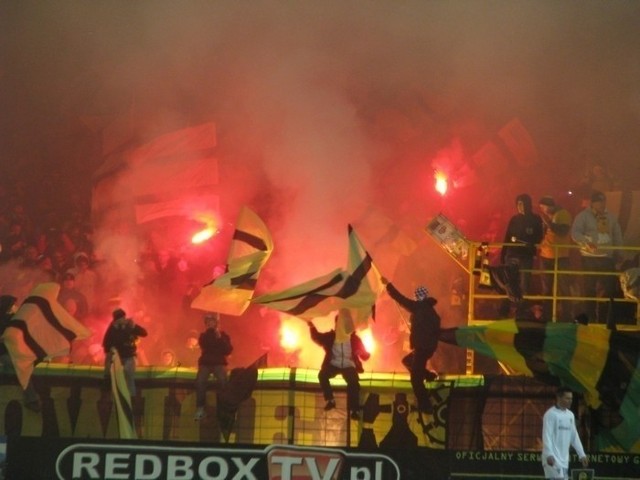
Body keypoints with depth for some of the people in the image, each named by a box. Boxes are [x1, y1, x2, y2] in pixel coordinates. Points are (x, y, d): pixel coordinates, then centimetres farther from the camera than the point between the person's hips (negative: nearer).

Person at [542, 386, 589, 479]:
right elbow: (547, 436, -18)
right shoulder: (551, 414, -10)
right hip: (553, 459, -8)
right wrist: (549, 455, -29)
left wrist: (582, 454, 17)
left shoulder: (570, 415, 15)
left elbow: (574, 437, 21)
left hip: (564, 459, 8)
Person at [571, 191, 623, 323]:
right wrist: (587, 242, -33)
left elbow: (617, 236, 18)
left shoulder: (610, 217, 12)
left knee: (610, 287, 3)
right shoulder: (583, 216, -4)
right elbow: (575, 233, -16)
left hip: (607, 257, 5)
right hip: (590, 257, -5)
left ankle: (603, 318, 14)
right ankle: (590, 318, 7)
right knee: (590, 289, 0)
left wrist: (618, 253, 11)